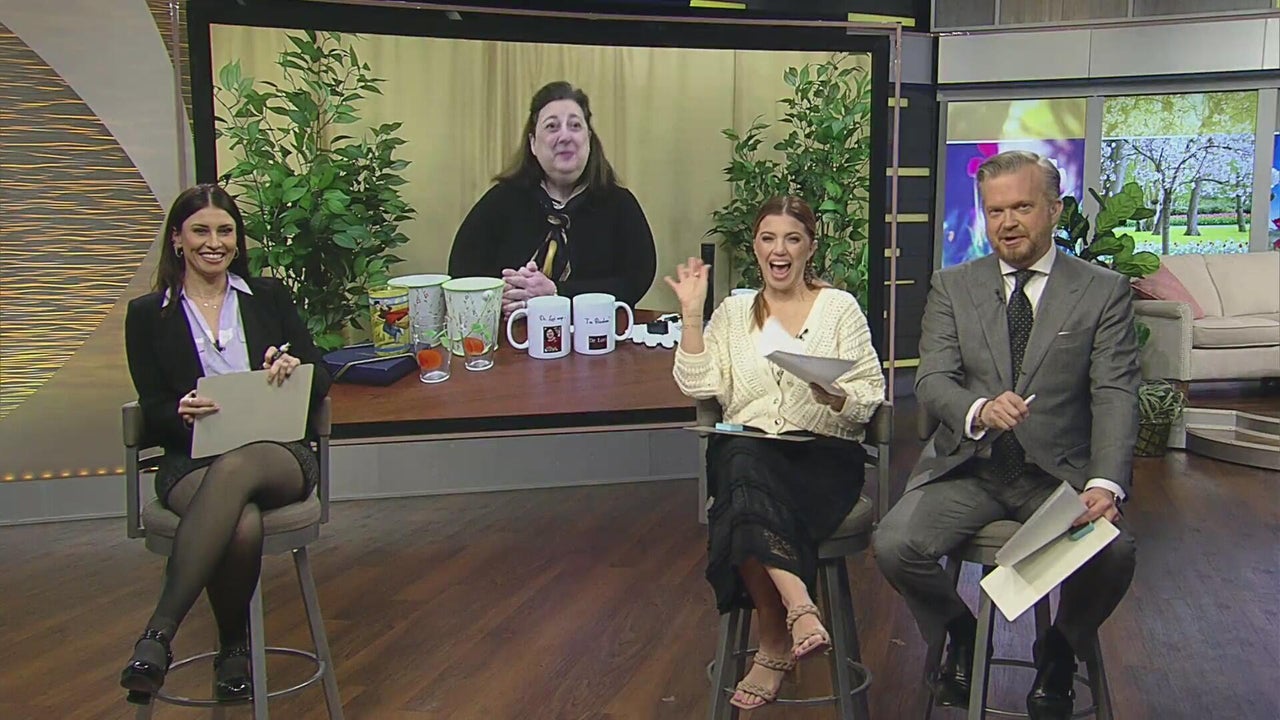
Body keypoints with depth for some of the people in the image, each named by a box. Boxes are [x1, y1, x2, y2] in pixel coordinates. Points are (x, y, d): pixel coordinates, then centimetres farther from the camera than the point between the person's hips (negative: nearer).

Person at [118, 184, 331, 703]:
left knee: (234, 468, -39)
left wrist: (293, 366, -13)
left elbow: (320, 382, 12)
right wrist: (183, 412, -19)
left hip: (278, 452, 1)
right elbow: (154, 414, 6)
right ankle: (234, 647, -15)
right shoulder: (148, 315, 14)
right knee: (243, 525, -37)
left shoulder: (269, 297, 18)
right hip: (192, 460, 0)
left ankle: (158, 634, -37)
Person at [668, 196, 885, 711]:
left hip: (824, 454, -2)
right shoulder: (733, 311, 16)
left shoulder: (840, 307, 10)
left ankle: (774, 643, -26)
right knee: (744, 466, -37)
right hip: (746, 450, 2)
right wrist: (691, 314, -1)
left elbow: (870, 398, 4)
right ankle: (798, 608, -40)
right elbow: (698, 385, 4)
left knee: (745, 510, -34)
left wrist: (832, 393, -18)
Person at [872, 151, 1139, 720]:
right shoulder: (953, 287, 8)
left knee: (1114, 552, -30)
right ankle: (960, 632, 10)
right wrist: (978, 411, -25)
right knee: (894, 545, -24)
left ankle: (1057, 651, 5)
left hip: (1060, 470, -1)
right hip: (968, 465, 1)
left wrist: (1106, 485, -23)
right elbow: (931, 382, -2)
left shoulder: (1104, 291, 3)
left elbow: (1115, 397, -6)